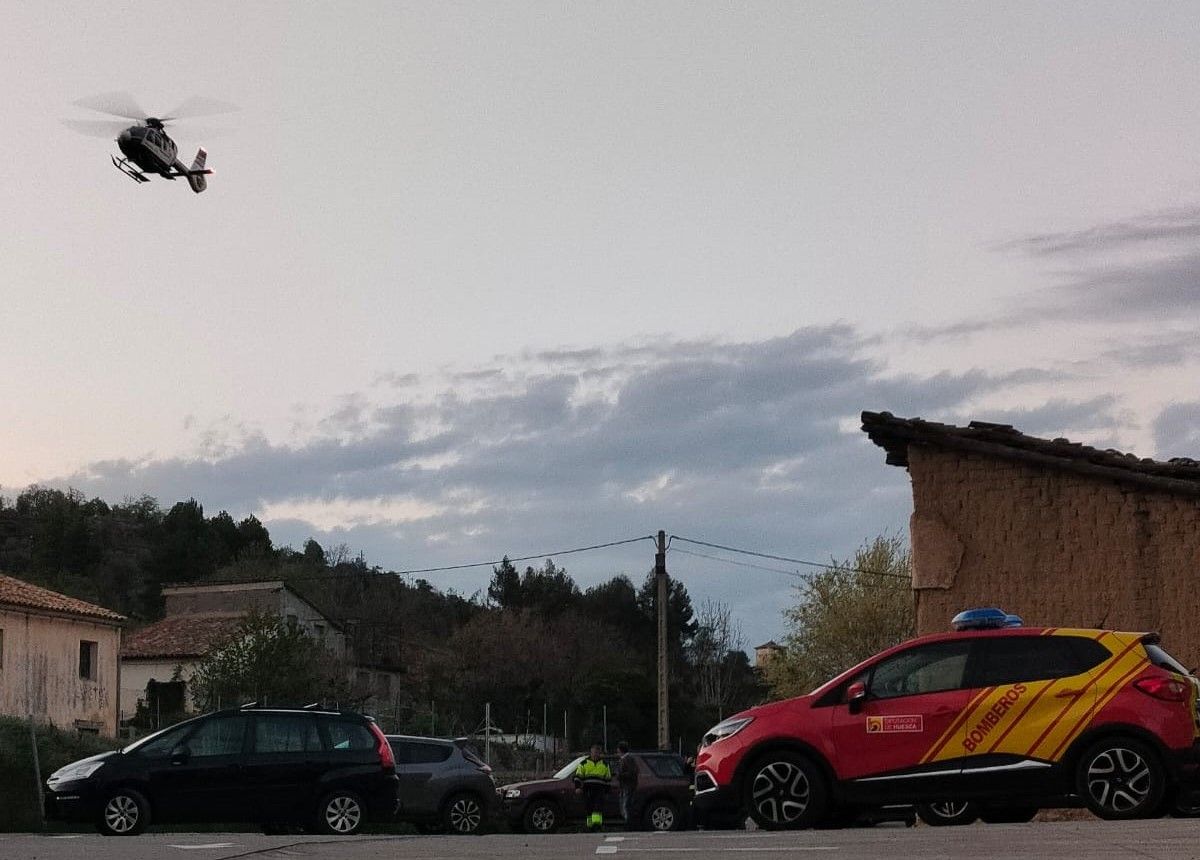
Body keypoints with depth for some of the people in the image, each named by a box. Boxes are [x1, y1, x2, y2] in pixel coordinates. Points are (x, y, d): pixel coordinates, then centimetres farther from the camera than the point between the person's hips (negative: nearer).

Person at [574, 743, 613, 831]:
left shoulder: (605, 764, 15)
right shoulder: (584, 763, 11)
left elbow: (608, 779, 19)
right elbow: (578, 776, 8)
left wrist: (607, 791, 14)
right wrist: (578, 787, -6)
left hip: (600, 790, -1)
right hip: (587, 790, 1)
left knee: (598, 806, -17)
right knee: (589, 809, 1)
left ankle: (597, 823, -27)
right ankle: (590, 825, 11)